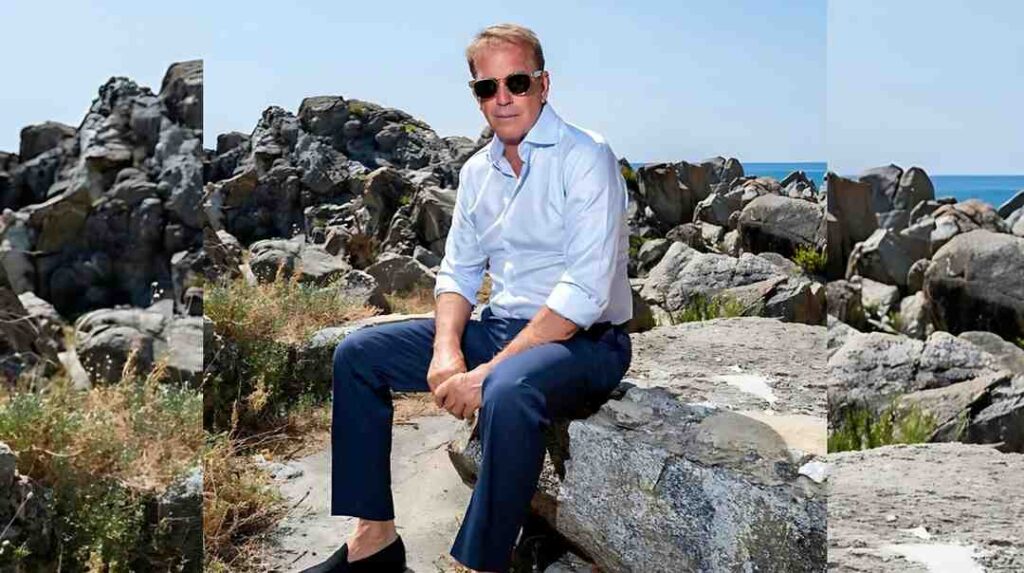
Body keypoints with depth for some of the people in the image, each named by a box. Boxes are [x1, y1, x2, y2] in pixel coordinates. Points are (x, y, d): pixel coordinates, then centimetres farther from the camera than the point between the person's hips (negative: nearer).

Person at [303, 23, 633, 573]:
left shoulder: (585, 157, -13)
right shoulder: (477, 170, 10)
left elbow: (584, 291, -21)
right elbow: (458, 271, 13)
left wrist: (488, 371, -25)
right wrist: (447, 348, -9)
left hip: (584, 341, -7)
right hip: (497, 329, 7)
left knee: (509, 390, -40)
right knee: (356, 354, -1)